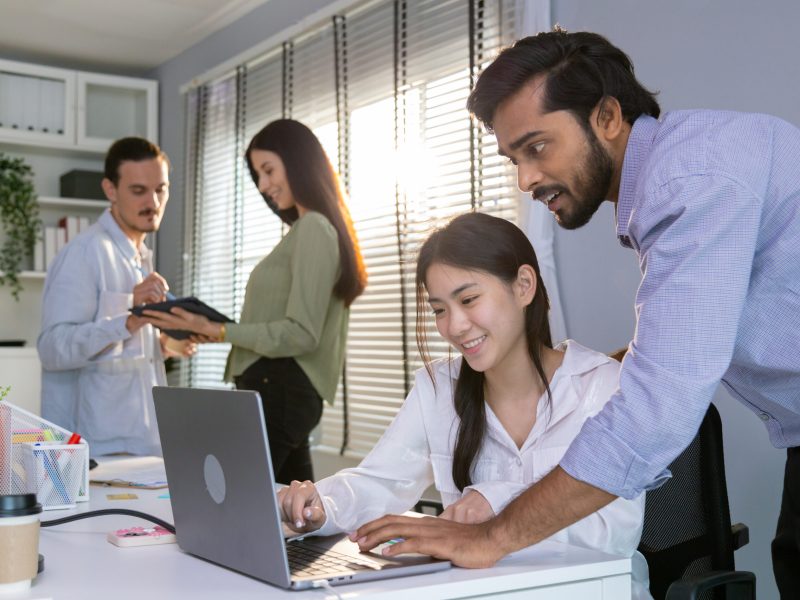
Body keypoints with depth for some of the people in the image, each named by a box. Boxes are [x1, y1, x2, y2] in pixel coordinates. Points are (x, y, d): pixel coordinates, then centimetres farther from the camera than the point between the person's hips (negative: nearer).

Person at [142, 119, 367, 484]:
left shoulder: (313, 228, -9)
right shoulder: (310, 229, 20)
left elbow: (300, 334, -16)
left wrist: (220, 332, -15)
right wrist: (217, 330, 12)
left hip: (279, 390, -10)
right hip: (280, 389, 10)